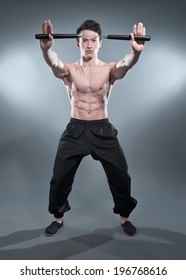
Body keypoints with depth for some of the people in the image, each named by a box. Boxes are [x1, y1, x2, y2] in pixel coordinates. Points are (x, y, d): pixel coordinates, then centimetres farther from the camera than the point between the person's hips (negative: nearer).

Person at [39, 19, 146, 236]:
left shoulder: (109, 70, 1)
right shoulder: (69, 70, 1)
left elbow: (126, 64, -21)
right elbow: (53, 63, -22)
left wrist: (136, 51, -45)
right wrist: (46, 48, -45)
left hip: (102, 130, 0)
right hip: (75, 130, 0)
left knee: (120, 176, 2)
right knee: (59, 177, 4)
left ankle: (124, 217, 28)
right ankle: (58, 217, 29)